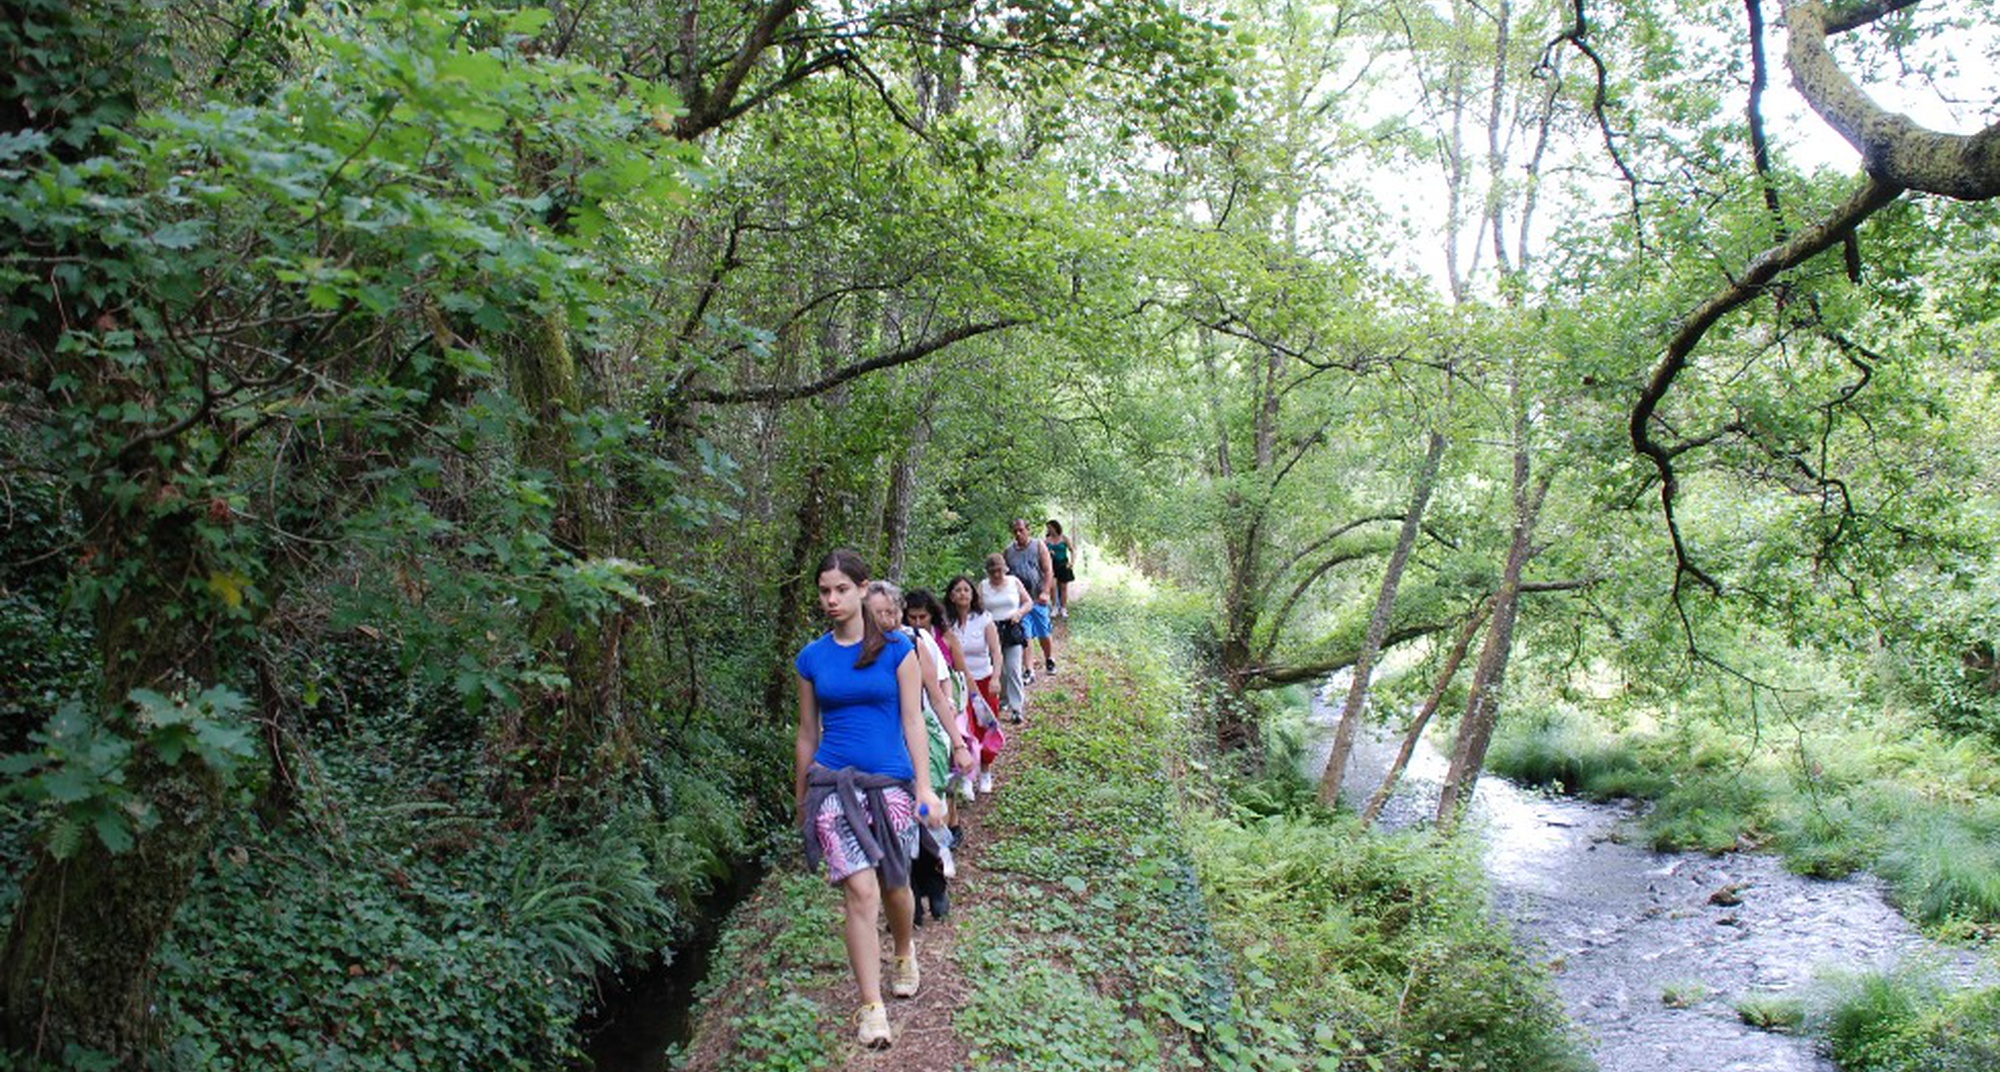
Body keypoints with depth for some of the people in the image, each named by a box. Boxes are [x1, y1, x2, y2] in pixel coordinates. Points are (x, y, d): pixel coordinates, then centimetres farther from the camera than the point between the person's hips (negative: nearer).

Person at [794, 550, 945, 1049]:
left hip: (891, 781, 0)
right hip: (834, 783, 0)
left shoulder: (897, 649, -1)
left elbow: (912, 721, -1)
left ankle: (905, 953, 46)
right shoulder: (811, 658, 4)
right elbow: (807, 734, 11)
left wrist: (925, 787, -7)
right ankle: (871, 1008, -2)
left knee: (894, 887, 14)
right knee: (861, 892, -10)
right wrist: (801, 801, 15)